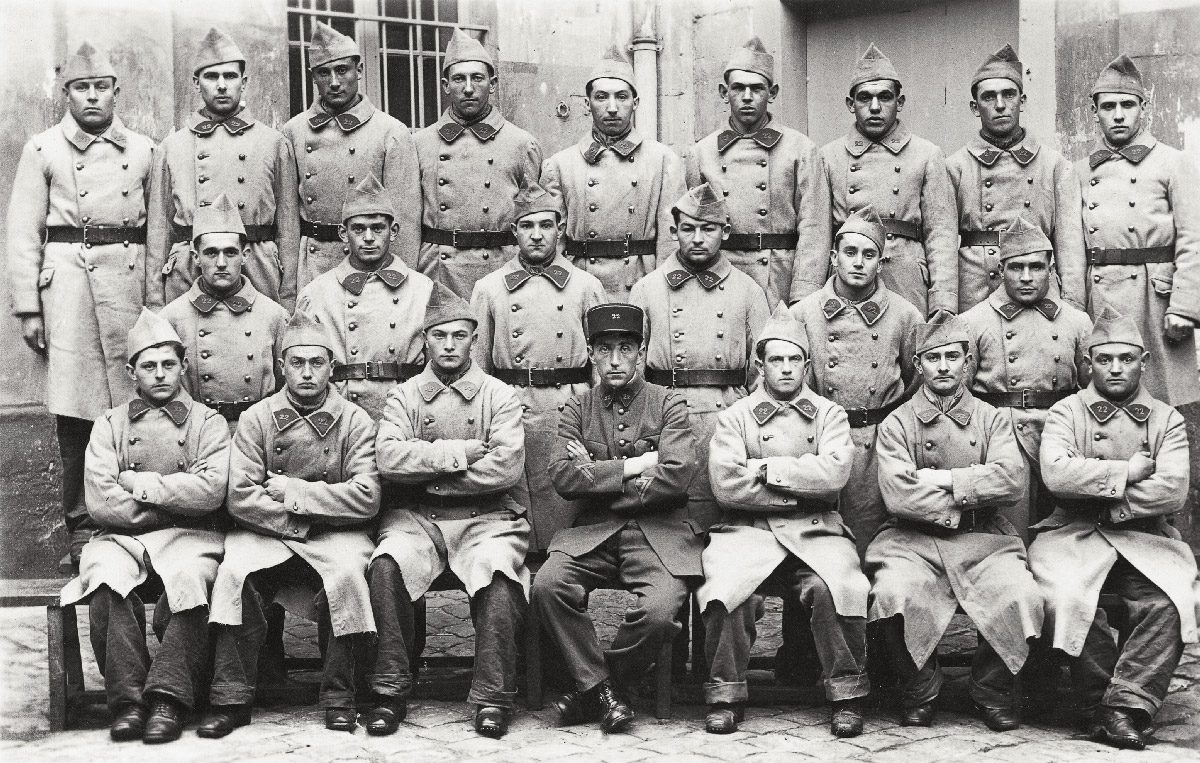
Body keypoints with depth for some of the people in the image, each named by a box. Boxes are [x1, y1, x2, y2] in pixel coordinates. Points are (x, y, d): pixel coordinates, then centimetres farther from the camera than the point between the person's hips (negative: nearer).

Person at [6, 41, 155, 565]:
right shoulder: (43, 149, 8)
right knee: (74, 407, -3)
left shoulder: (143, 149, 14)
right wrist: (27, 307, 0)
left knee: (133, 399, -1)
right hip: (67, 275, -2)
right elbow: (23, 232, 6)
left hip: (131, 275, 2)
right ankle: (81, 526, 5)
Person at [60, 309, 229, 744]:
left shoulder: (208, 422, 11)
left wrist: (141, 484, -5)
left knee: (189, 577, -35)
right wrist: (175, 501, -4)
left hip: (189, 538, -1)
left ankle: (169, 698, -29)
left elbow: (211, 491, -8)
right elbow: (100, 504, -1)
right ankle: (127, 698, -26)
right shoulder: (110, 425, 14)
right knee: (106, 577, -32)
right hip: (123, 536, 1)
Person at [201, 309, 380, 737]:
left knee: (348, 571, -32)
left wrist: (293, 491, -11)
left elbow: (366, 498, -10)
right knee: (235, 571, -28)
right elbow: (240, 497, -5)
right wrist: (299, 521, -13)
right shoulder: (257, 418, 5)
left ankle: (339, 698, -16)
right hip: (268, 533, 1)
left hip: (336, 533, -1)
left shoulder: (355, 421, 2)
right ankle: (232, 699, -17)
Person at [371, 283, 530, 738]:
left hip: (486, 517, -1)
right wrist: (458, 453, -11)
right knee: (388, 563, -30)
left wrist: (427, 472, -9)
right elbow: (389, 458, -7)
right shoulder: (403, 397, 12)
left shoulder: (499, 397, 7)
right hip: (417, 517, 1)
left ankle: (492, 699, -20)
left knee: (498, 568, -32)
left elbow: (507, 466, -10)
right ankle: (390, 692, -17)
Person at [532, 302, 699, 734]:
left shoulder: (669, 404, 5)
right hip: (593, 533, 2)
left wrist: (597, 477, -5)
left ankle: (590, 691, -2)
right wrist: (633, 466, -9)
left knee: (659, 610, -29)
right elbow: (562, 477, -4)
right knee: (547, 586, -27)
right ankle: (599, 687, -8)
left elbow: (676, 476, -10)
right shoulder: (578, 409, 12)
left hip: (659, 532, -2)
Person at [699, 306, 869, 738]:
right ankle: (726, 697, -11)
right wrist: (803, 486, -4)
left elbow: (835, 472, -6)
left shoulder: (829, 414, 15)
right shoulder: (735, 417, 12)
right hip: (749, 530, 0)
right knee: (725, 585, -30)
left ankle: (847, 696, -12)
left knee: (838, 586, -30)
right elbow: (726, 484, -6)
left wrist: (767, 469, -5)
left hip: (817, 531, 0)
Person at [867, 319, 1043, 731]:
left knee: (1021, 595, -27)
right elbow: (899, 496, -8)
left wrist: (943, 480, -10)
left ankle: (992, 691, 1)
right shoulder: (897, 424, 7)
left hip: (983, 541, 2)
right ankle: (920, 691, -4)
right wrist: (968, 497, -5)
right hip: (913, 540, -1)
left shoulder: (991, 419, 13)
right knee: (894, 593, -32)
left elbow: (1011, 479, -6)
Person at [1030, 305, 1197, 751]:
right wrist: (1127, 472, -9)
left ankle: (1127, 709, -20)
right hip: (1075, 533, -1)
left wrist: (1103, 498, -10)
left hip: (1145, 536, 1)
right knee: (1067, 597, -30)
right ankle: (1100, 705, -12)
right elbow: (1056, 474, -12)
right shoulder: (1067, 412, 8)